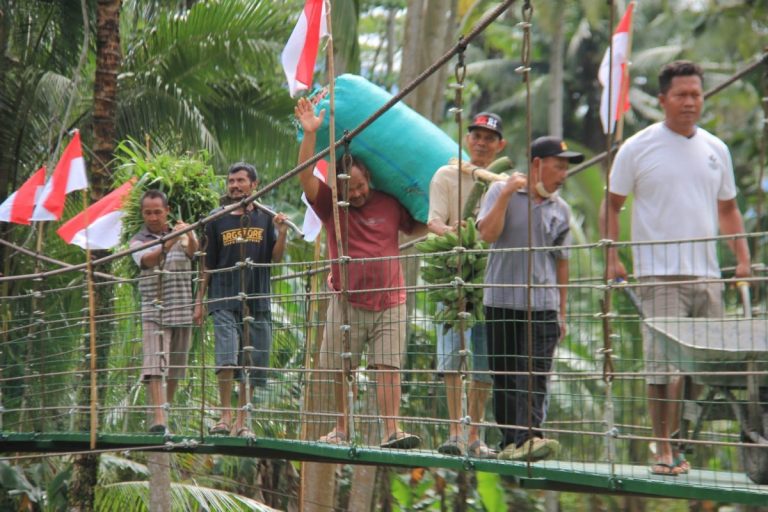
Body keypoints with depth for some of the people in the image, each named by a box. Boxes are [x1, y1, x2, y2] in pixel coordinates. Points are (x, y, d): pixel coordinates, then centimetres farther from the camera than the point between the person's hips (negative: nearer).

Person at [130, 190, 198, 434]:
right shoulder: (138, 240, 4)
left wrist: (189, 237, -39)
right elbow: (147, 260, -18)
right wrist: (167, 244, -38)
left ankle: (166, 412, 24)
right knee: (154, 367, -14)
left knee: (176, 368, 9)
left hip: (182, 312, 3)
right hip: (154, 311, -3)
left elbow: (192, 250, -14)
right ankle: (159, 419, -21)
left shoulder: (182, 234, 9)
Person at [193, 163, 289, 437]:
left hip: (257, 302, 2)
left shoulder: (264, 218, 9)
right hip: (224, 301, -1)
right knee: (227, 357, -19)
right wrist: (199, 301, 10)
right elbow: (208, 265, 12)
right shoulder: (218, 222, 8)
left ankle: (241, 422, 11)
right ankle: (225, 417, -13)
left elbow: (276, 258, 2)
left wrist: (281, 233, -14)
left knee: (252, 364, 2)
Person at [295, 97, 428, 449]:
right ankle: (341, 429, 16)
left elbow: (416, 228, 23)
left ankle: (392, 431, -13)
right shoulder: (330, 206, 1)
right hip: (347, 301, 0)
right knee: (340, 370, 5)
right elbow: (305, 176, -13)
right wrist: (310, 133, -24)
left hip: (389, 301, 0)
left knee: (388, 367, -7)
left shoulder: (389, 204, 6)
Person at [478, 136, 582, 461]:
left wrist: (562, 312, 16)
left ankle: (528, 438, -24)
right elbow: (487, 233, -10)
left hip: (542, 304, 1)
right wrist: (506, 194, -14)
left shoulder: (560, 210, 12)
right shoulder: (500, 192, 5)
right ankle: (509, 441, 10)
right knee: (503, 377, 3)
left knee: (533, 376, -13)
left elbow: (561, 262, 16)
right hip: (501, 301, -1)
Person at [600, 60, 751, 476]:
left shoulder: (716, 150, 13)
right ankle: (663, 450, -6)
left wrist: (742, 255, 9)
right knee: (664, 363, -11)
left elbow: (727, 208, 21)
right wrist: (611, 258, -9)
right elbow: (611, 205, 3)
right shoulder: (638, 148, -1)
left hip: (707, 275, 5)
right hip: (660, 274, -5)